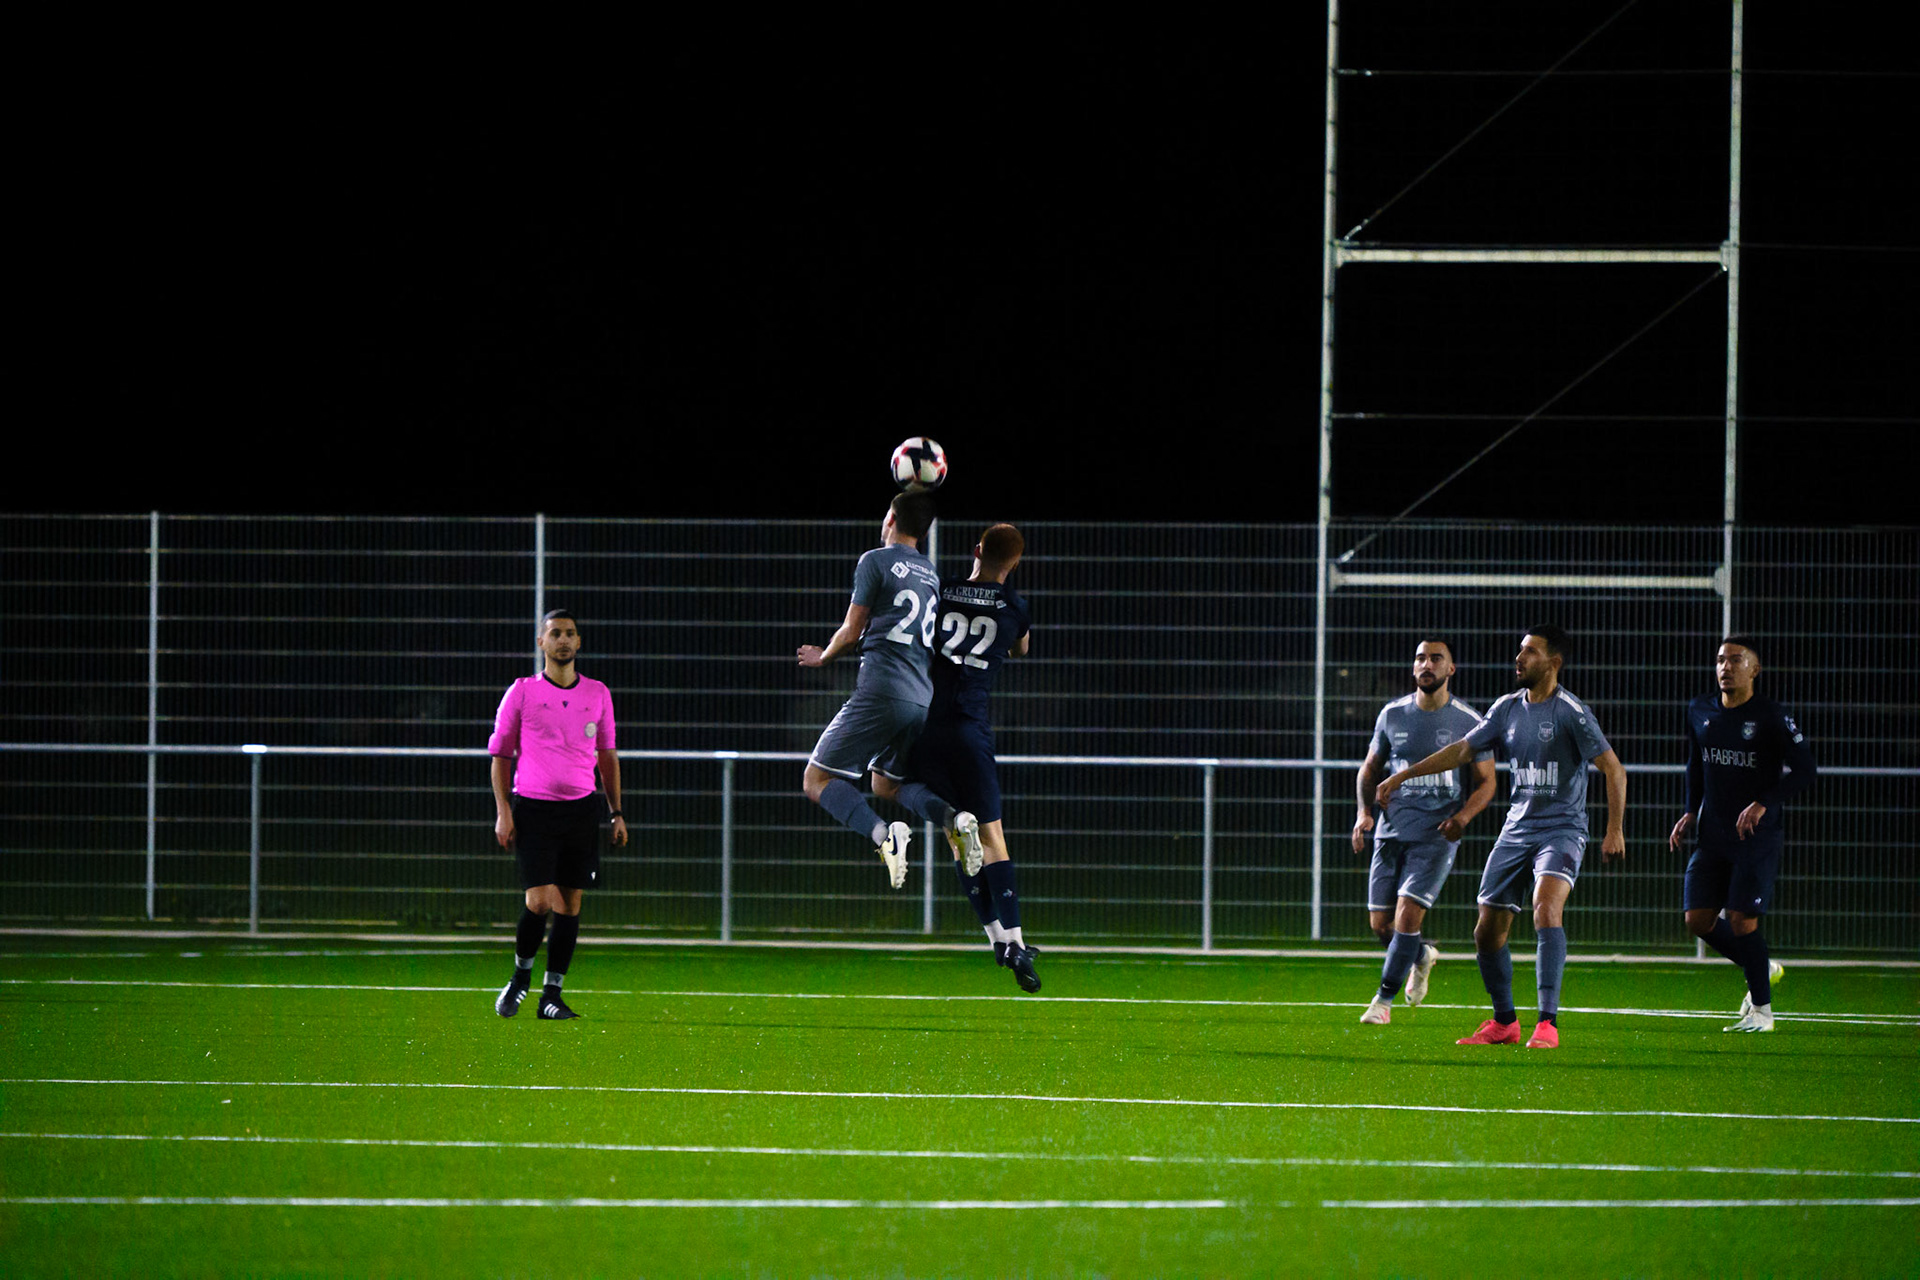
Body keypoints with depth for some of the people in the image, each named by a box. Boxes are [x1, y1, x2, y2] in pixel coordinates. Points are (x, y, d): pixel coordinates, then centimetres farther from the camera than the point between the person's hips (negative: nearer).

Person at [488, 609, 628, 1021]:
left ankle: (552, 995, 8)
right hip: (533, 808, -3)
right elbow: (501, 755, 5)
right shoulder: (522, 692, 1)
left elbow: (607, 756, 18)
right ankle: (521, 975, 12)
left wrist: (616, 813, 13)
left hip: (582, 809, 3)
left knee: (570, 904, 1)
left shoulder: (597, 695, 10)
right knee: (540, 901, -13)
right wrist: (503, 812, -4)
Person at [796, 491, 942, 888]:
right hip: (923, 700, 7)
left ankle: (883, 833, -29)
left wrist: (824, 657, 19)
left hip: (880, 690, -7)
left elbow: (852, 633, -1)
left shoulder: (875, 561, -1)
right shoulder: (931, 573, 20)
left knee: (817, 780, -2)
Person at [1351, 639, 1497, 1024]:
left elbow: (1486, 783, 2)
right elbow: (1371, 767, 17)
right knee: (1380, 923, 3)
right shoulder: (1393, 715, 6)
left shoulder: (1469, 723, -3)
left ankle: (1384, 1000, -4)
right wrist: (1364, 812, 0)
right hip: (1391, 833, 4)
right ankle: (1422, 957, 35)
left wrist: (1462, 817, -17)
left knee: (1408, 913, -16)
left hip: (1437, 835, -4)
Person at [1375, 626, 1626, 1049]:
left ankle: (1548, 1023, -31)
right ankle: (1504, 1023, 23)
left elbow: (1613, 769, -9)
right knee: (1488, 931, 4)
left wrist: (1615, 831, -16)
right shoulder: (1508, 709, 9)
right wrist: (1403, 776, 15)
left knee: (1547, 906, -29)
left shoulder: (1570, 712, -9)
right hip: (1517, 830, 7)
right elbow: (1462, 750, 17)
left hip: (1561, 830, -7)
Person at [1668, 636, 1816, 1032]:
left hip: (1757, 836, -6)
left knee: (1741, 921, -11)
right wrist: (1691, 812, 9)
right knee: (1698, 919, 1)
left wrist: (1763, 805, -22)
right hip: (1712, 833, 6)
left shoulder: (1770, 716, -10)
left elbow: (1803, 769, -11)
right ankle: (1763, 969, 25)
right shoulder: (1700, 711, 7)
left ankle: (1761, 1010, 4)